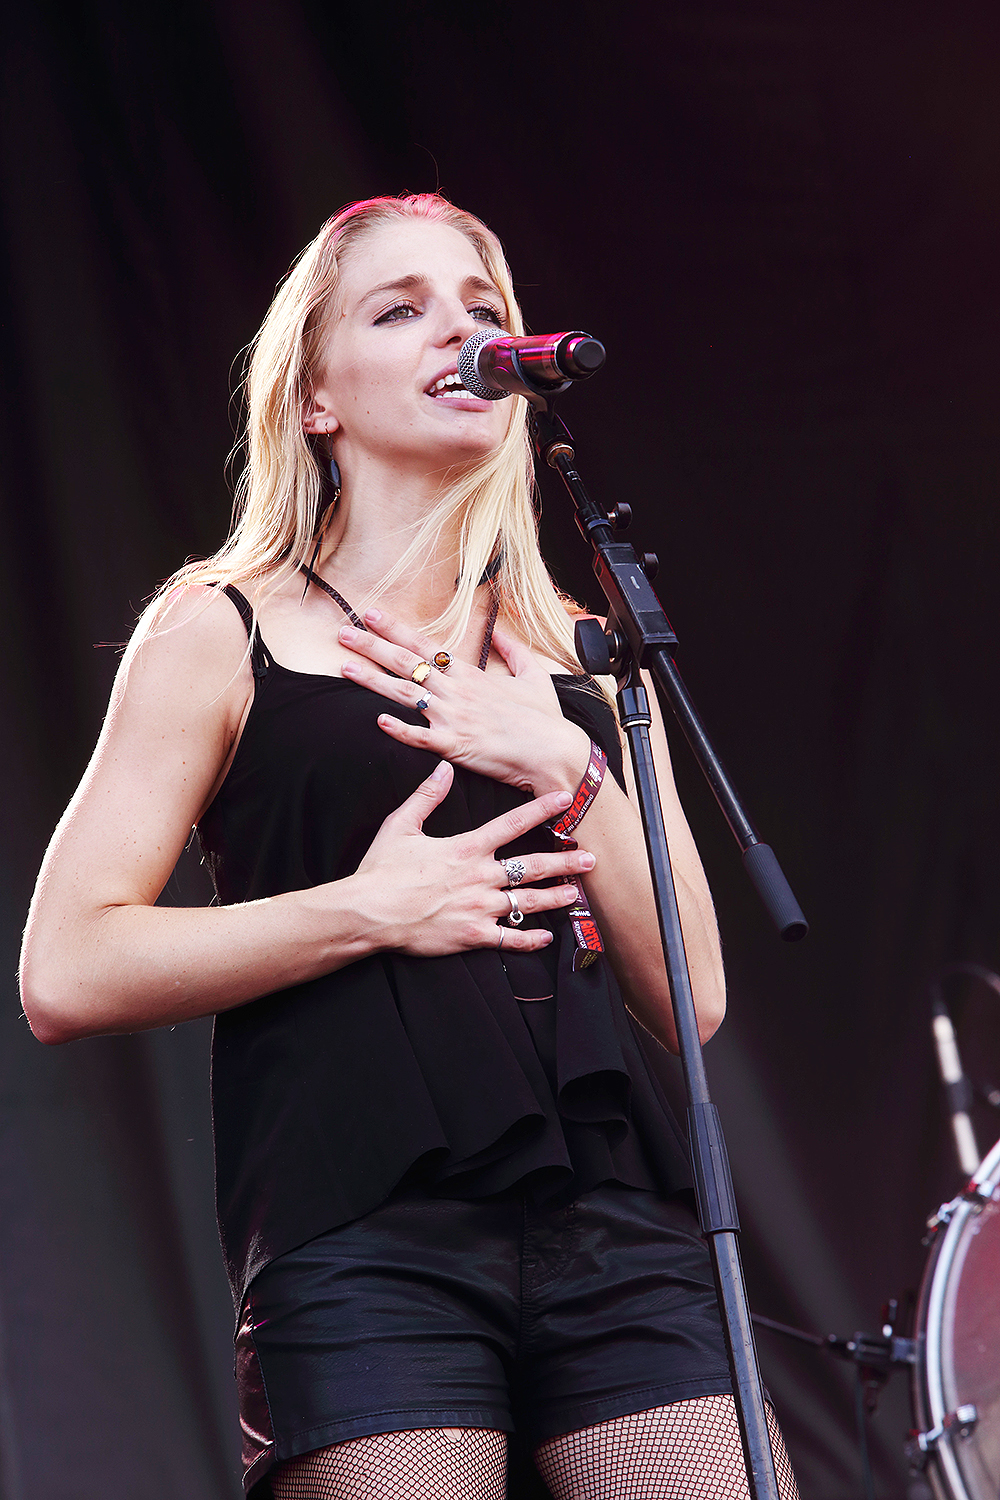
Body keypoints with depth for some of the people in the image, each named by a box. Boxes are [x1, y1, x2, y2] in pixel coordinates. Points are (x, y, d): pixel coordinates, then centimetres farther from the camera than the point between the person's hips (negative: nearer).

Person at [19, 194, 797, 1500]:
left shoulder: (582, 659, 19)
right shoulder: (222, 635, 7)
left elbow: (691, 998, 11)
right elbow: (66, 973, -3)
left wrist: (567, 772, -1)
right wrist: (367, 911, -9)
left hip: (617, 1231, 4)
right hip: (365, 1249, -3)